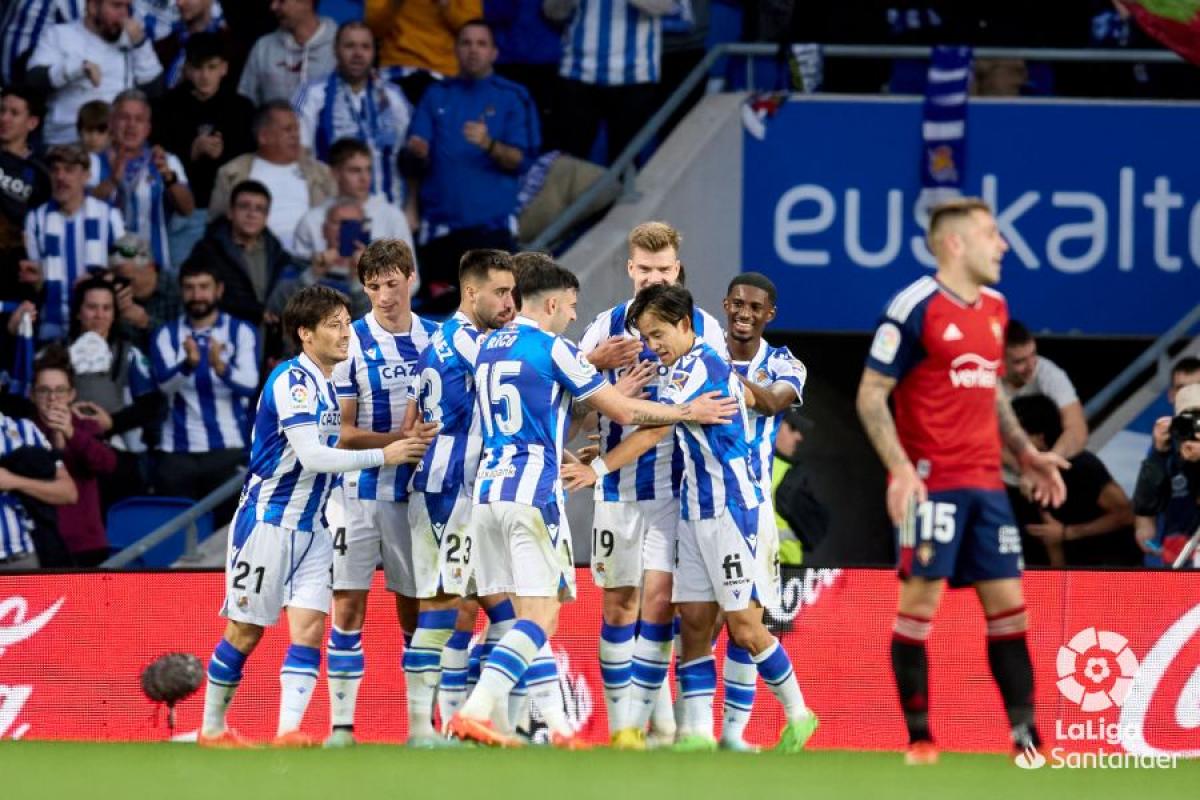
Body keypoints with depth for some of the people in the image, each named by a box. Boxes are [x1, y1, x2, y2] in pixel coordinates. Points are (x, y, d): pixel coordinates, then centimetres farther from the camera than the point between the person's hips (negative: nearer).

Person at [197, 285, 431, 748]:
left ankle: (288, 730, -15)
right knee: (245, 632, 0)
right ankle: (211, 729, 13)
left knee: (309, 628, -7)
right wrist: (383, 455, -21)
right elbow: (311, 456, -25)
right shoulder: (292, 381, -17)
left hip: (312, 528, 8)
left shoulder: (329, 385, 10)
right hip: (267, 521, -8)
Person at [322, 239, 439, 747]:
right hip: (361, 491, -3)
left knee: (416, 609, 5)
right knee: (349, 606, -5)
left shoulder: (436, 339, 6)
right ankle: (341, 723, -1)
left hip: (417, 492, 3)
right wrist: (400, 440, -19)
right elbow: (342, 433, -6)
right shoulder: (351, 343, -4)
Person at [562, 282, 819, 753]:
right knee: (694, 623, 1)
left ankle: (797, 715, 10)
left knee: (744, 627, -6)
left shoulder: (695, 367, -15)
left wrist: (598, 469, -25)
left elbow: (653, 432, -22)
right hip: (696, 514, 10)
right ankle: (696, 733, -3)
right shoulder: (713, 364, 14)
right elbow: (748, 397, 33)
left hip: (733, 511, -10)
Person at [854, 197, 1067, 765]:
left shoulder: (994, 308, 13)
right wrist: (900, 467, -20)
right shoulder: (915, 308, -10)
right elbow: (871, 395, -9)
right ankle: (919, 739, -1)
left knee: (1008, 604, 5)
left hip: (985, 482, 7)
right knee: (920, 600, -6)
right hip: (930, 479, -7)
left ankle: (1026, 737, 8)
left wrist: (1024, 452, 16)